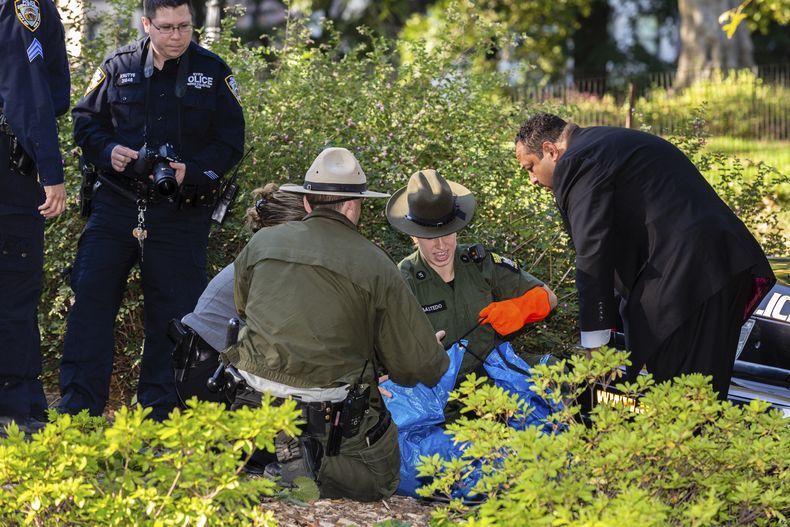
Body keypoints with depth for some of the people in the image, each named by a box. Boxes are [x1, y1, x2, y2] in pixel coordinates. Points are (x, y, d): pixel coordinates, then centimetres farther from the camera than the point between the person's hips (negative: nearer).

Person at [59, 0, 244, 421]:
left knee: (172, 312, 3)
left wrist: (192, 171, -13)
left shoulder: (213, 72, 2)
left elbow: (231, 141, 3)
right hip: (116, 206, 1)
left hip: (181, 216, -1)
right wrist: (108, 151, -9)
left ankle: (159, 412, 13)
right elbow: (85, 121, 12)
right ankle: (78, 407, 2)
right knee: (91, 299, -4)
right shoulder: (118, 67, 5)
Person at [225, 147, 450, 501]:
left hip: (256, 402, 5)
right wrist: (440, 366, 22)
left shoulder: (261, 243, 4)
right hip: (333, 415, -5)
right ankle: (310, 467, -13)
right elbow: (417, 362, -2)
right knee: (381, 480, 11)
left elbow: (242, 308, 25)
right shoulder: (375, 266, -6)